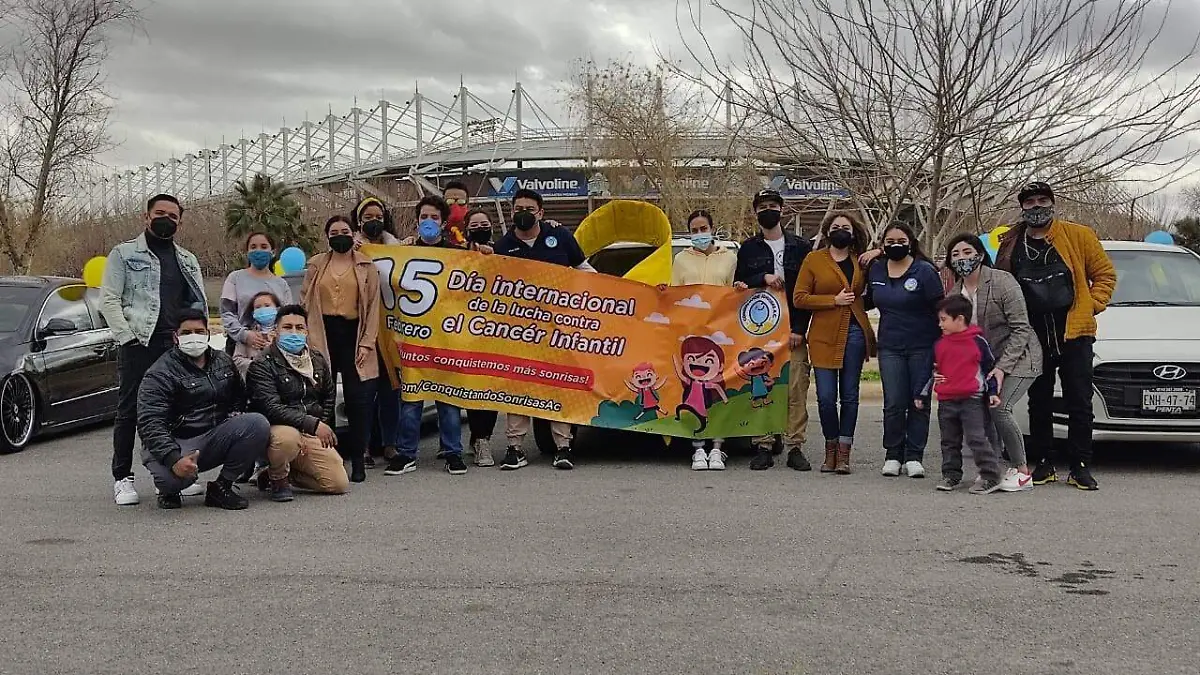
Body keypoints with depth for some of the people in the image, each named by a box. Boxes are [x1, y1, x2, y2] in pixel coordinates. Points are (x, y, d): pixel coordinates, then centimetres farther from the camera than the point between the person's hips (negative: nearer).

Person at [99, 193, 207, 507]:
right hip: (138, 345, -4)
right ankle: (122, 478, 6)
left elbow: (200, 302, 19)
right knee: (129, 412, 0)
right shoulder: (124, 253, 6)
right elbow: (109, 299, -1)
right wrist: (127, 336, -11)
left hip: (178, 346, 4)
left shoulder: (187, 260, 19)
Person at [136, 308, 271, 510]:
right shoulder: (160, 374, -9)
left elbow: (239, 395, 31)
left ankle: (221, 486, -8)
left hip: (216, 437, 5)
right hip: (178, 443, -5)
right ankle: (169, 491, 4)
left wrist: (235, 412, 6)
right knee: (175, 475, -39)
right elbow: (150, 424, -20)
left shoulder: (223, 361, 11)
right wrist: (173, 459, -36)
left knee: (258, 423, -21)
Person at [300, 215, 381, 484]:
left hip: (353, 333, -1)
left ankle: (357, 458, 4)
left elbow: (373, 307, 5)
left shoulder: (366, 267, 9)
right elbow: (304, 302, 11)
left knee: (359, 399, -3)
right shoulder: (316, 265, 13)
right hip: (322, 334, 1)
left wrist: (366, 343, -4)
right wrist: (307, 339, 0)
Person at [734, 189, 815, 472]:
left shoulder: (801, 247, 11)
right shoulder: (748, 249, 14)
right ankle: (763, 447, 3)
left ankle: (795, 447, 1)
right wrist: (763, 278, -10)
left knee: (796, 390, -4)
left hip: (793, 330, -1)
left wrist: (800, 329, -4)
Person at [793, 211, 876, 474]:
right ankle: (831, 449, 14)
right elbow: (799, 298, -2)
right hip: (824, 336, -2)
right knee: (826, 397, -3)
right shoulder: (814, 260, 4)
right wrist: (834, 300, -9)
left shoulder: (861, 261, 12)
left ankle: (844, 452, 10)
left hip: (855, 333, 2)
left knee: (850, 395, 3)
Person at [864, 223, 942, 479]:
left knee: (919, 403, 2)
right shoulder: (876, 270, 8)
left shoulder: (924, 271, -5)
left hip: (922, 347, -3)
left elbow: (940, 309, -6)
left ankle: (914, 457, 10)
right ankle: (893, 455, 8)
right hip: (890, 347, 3)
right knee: (894, 403, -3)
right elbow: (870, 301, 25)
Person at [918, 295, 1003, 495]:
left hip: (972, 400, -5)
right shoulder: (939, 345, 10)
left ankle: (990, 477, -4)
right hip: (946, 401, 5)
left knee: (977, 439, -9)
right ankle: (951, 476, 20)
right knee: (950, 442, 11)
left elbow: (990, 368, 3)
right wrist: (922, 395, 19)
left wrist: (992, 393, 0)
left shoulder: (977, 341, -3)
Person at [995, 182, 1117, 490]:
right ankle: (1043, 464, 18)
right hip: (1033, 337, 2)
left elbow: (1105, 274, 7)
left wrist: (1092, 305, -4)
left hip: (1074, 333, -2)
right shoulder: (1010, 245, 7)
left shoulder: (1078, 235, 1)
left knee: (1079, 404, 1)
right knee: (1039, 404, 9)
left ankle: (1081, 467, 8)